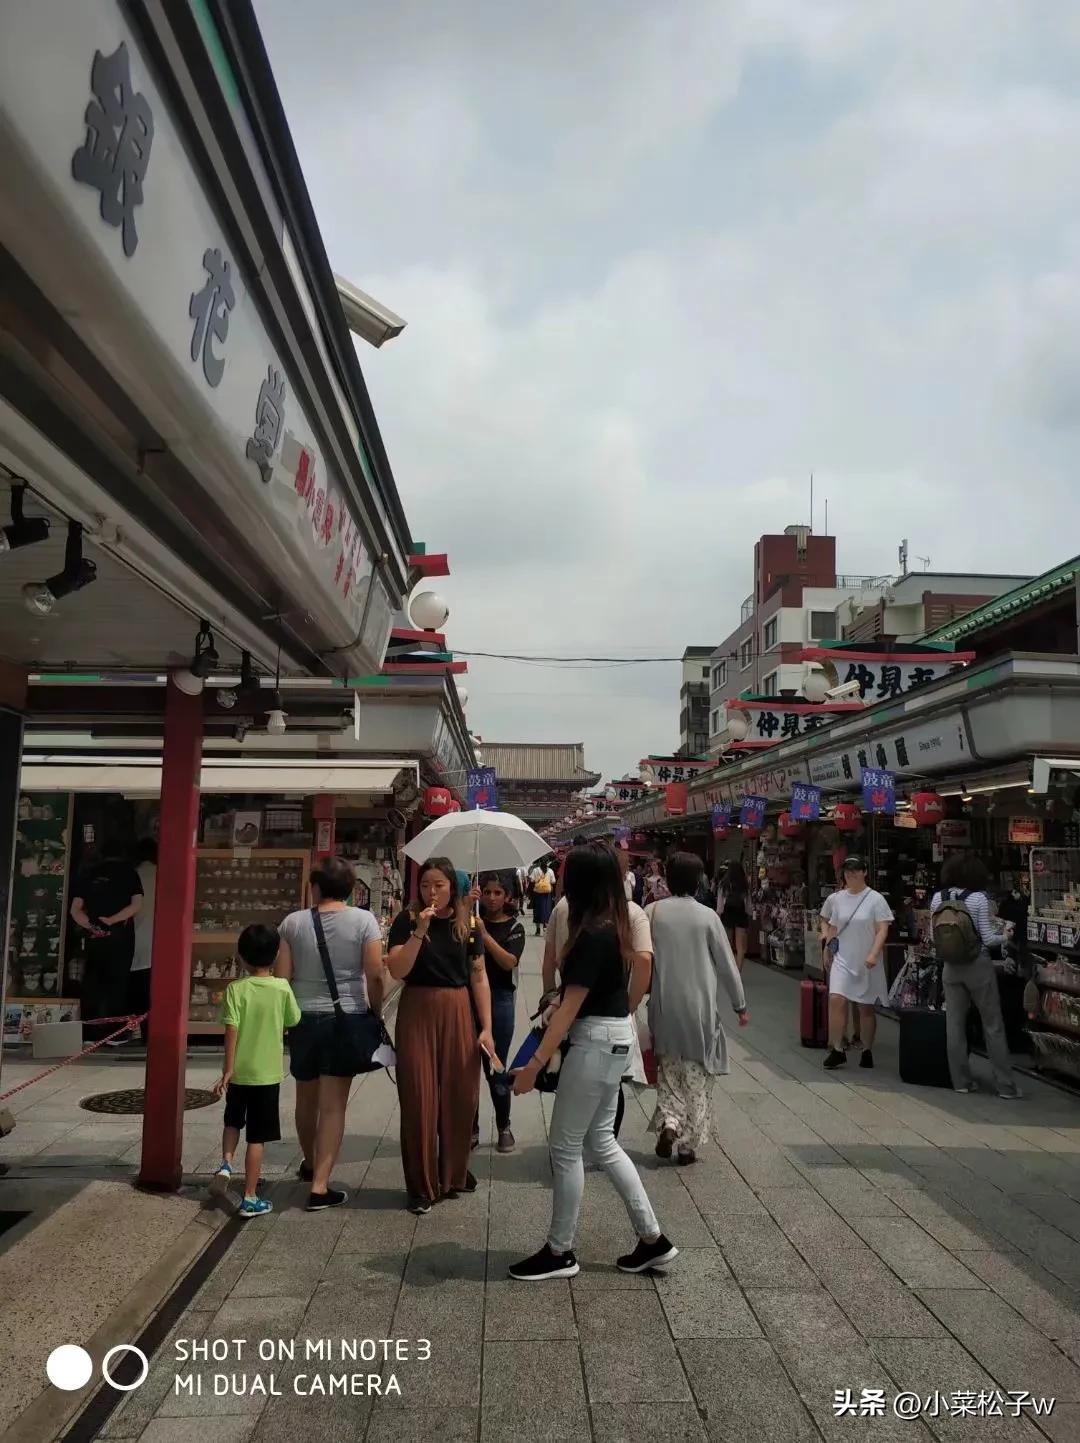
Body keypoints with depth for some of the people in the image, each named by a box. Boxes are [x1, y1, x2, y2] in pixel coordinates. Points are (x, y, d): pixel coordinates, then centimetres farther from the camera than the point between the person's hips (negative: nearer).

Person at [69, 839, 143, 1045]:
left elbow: (75, 909, 1)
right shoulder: (128, 871, 2)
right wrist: (110, 921, -10)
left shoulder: (88, 872, 10)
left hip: (94, 937, 3)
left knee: (92, 982, 10)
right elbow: (136, 904, -10)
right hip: (120, 936, -3)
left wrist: (92, 925, -7)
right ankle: (115, 1034, 1)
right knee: (117, 983, 1)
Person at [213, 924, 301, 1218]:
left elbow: (231, 1030, -14)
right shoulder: (282, 988, -9)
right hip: (267, 1072, -1)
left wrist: (227, 1070, -10)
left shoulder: (236, 989, -11)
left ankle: (226, 1162, 8)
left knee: (233, 1121, 28)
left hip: (239, 1072, 1)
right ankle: (250, 1199, 9)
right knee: (257, 1136, 5)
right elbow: (293, 1022, 3)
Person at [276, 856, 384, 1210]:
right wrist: (376, 1013, 5)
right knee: (333, 1104, 2)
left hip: (303, 1018, 3)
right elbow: (375, 976, -10)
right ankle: (320, 1186, 3)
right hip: (345, 1018, -3)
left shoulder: (293, 922, -1)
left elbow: (282, 977, -1)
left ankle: (309, 1164, 42)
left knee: (306, 1098, 20)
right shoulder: (363, 921, -7)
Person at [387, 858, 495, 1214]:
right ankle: (422, 1186, 15)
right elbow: (396, 971, -13)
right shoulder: (407, 921, -3)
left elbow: (479, 977, 4)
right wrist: (419, 930, -23)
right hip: (417, 1013, -2)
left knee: (459, 1095, 8)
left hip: (458, 1014, 2)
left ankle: (454, 1174, 28)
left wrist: (486, 1027, 0)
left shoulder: (467, 925, 3)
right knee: (419, 1099, 2)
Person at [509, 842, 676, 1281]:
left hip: (595, 1043, -10)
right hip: (613, 1039, 10)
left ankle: (560, 1253, 17)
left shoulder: (593, 934, -21)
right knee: (601, 1141, 17)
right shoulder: (613, 925, 7)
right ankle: (653, 1239, 22)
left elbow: (571, 1006, -23)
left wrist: (534, 1063, -22)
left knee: (565, 1146, 3)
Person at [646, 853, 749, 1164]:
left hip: (664, 1005, 1)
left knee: (668, 1067, 18)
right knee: (697, 1073, 10)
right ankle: (689, 1143, 12)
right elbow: (726, 964, -2)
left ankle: (669, 1122, -1)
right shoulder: (707, 916, -8)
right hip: (700, 1006, -1)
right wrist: (740, 1005, 9)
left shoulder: (652, 912, -6)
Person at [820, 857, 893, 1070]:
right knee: (836, 999, -14)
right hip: (842, 959, 2)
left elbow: (882, 930, -11)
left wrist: (873, 954, -21)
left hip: (867, 962, -2)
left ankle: (867, 1051, 25)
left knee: (866, 1007, 9)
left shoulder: (875, 899, -6)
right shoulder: (836, 898, 5)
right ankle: (837, 1050, -6)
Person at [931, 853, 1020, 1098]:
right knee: (993, 1026, 6)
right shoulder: (978, 898, -12)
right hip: (978, 965, -4)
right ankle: (1005, 1085, 11)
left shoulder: (937, 899, 0)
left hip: (951, 967, 4)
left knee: (954, 1025, 9)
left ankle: (961, 1081, 15)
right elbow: (987, 939, -11)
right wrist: (1004, 935, 7)